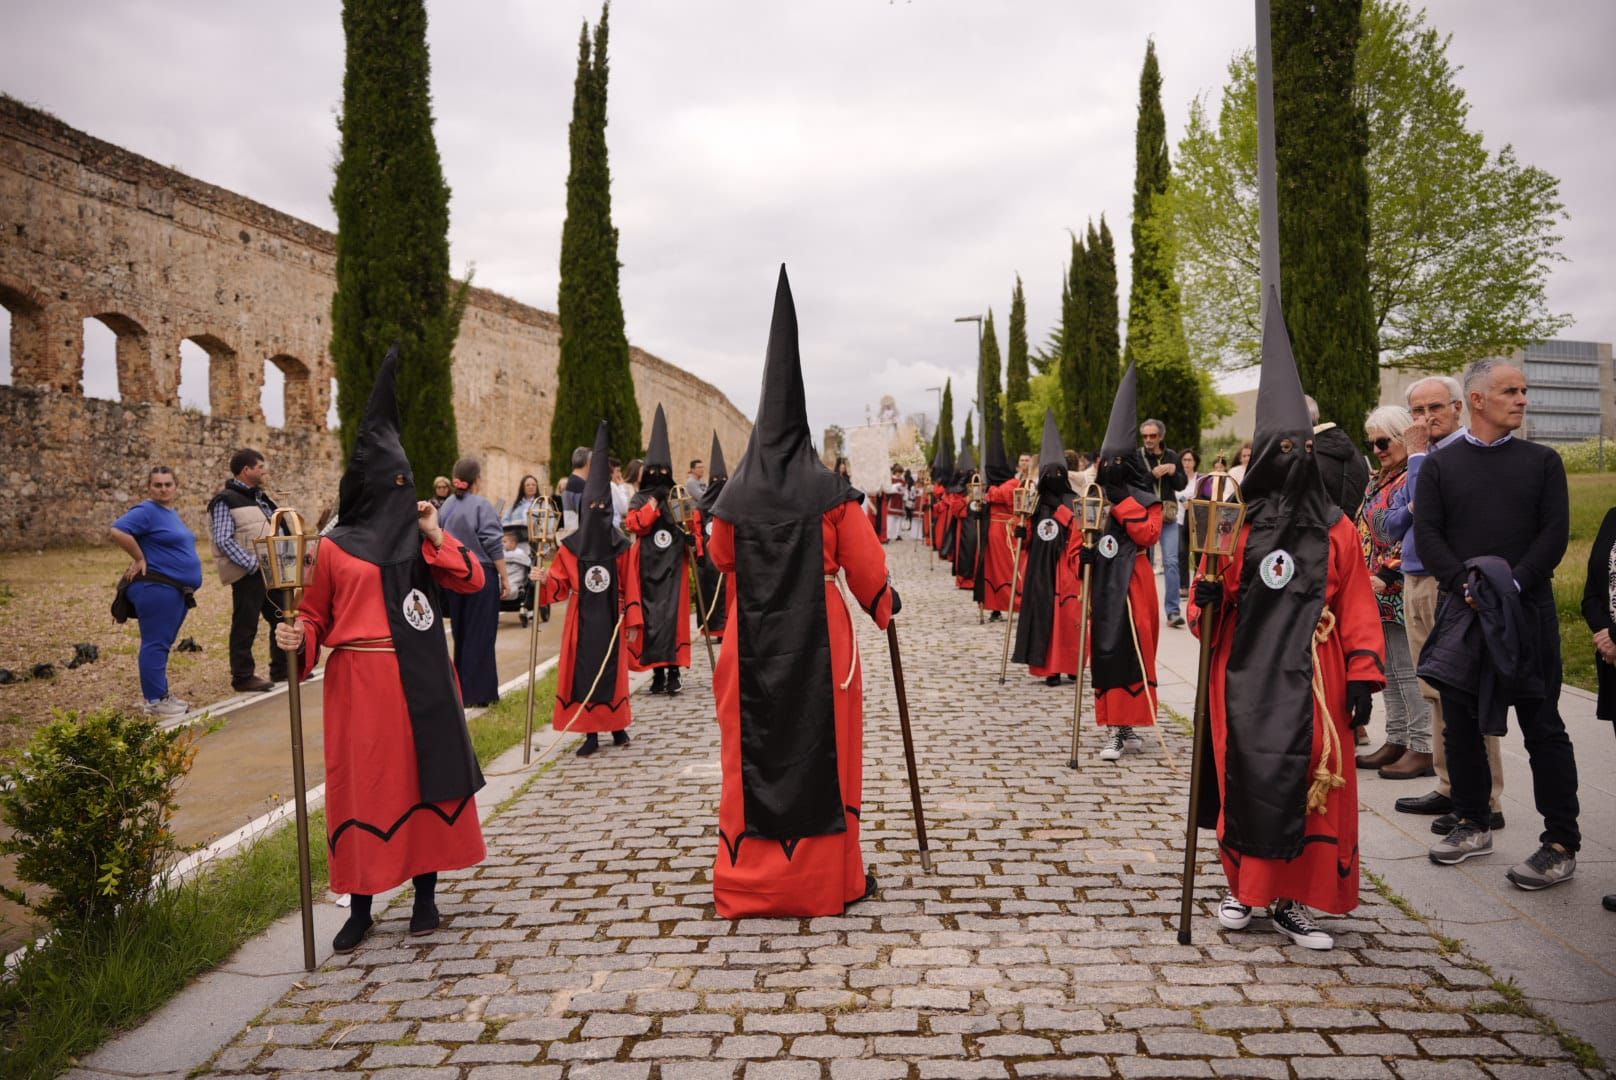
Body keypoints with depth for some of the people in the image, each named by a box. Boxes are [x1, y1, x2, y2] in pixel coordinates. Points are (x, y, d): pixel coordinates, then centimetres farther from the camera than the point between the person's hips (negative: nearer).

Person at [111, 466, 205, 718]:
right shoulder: (147, 511, -12)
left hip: (177, 590, 9)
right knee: (156, 644, -5)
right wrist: (140, 560, -16)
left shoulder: (172, 513, 16)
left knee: (162, 644, 14)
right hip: (156, 589, -9)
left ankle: (159, 695, 22)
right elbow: (118, 531, -26)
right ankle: (154, 701, -2)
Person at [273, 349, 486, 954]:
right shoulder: (333, 548, 5)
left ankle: (426, 893, 18)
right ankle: (361, 907, 14)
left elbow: (472, 581, 1)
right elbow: (315, 615, 6)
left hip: (420, 680, 2)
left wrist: (436, 535, -8)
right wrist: (297, 639, -14)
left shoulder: (421, 539, 10)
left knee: (423, 774, 5)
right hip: (359, 682, -1)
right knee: (361, 784, 2)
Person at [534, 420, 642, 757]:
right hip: (582, 618, 0)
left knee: (613, 669, 6)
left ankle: (617, 725, 21)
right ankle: (590, 733, 5)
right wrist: (546, 580, -20)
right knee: (583, 669, -1)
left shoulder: (619, 545, 1)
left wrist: (633, 621, 0)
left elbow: (630, 585, 2)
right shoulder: (570, 546, 1)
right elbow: (562, 585, 2)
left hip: (611, 617, 0)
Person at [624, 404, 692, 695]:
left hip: (673, 564, 0)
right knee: (651, 616, -1)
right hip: (648, 565, 0)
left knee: (673, 614, -8)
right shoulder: (640, 499, 7)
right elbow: (633, 523, -9)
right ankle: (657, 671, 4)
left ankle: (674, 671, -7)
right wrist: (655, 503, -11)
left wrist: (692, 540, -3)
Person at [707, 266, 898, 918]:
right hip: (817, 637, -2)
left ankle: (747, 880, 17)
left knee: (752, 755, 10)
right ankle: (825, 878, 16)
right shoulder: (830, 490, -8)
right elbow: (865, 563, -5)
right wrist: (885, 609, 12)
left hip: (751, 640, 2)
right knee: (822, 752, 8)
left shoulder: (735, 496, -1)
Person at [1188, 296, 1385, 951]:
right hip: (1245, 679, -1)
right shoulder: (1236, 527, 3)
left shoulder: (1336, 532, 5)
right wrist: (1206, 598, -18)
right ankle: (1242, 887, 22)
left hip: (1312, 680, 1)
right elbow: (1208, 612, 4)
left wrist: (1363, 675, -1)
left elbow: (1357, 609, 4)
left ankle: (1292, 900, 13)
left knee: (1311, 786, 1)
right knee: (1246, 780, 4)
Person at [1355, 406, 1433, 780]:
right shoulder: (1382, 480, 17)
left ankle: (1422, 749, 3)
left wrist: (1386, 576, -21)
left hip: (1401, 592, -10)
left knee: (1408, 670, -5)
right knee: (1389, 668, 13)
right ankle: (1396, 742, 22)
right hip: (1381, 593, 10)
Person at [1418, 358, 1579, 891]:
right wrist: (1465, 584, -14)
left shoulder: (1542, 461, 7)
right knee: (1460, 722, 8)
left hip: (1528, 610, -1)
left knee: (1542, 726, -1)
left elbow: (1555, 532, -2)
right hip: (1460, 608, 2)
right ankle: (1473, 825, 21)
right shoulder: (1440, 465, 7)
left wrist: (1514, 585, -15)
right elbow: (1427, 533, -1)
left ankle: (1561, 843, 6)